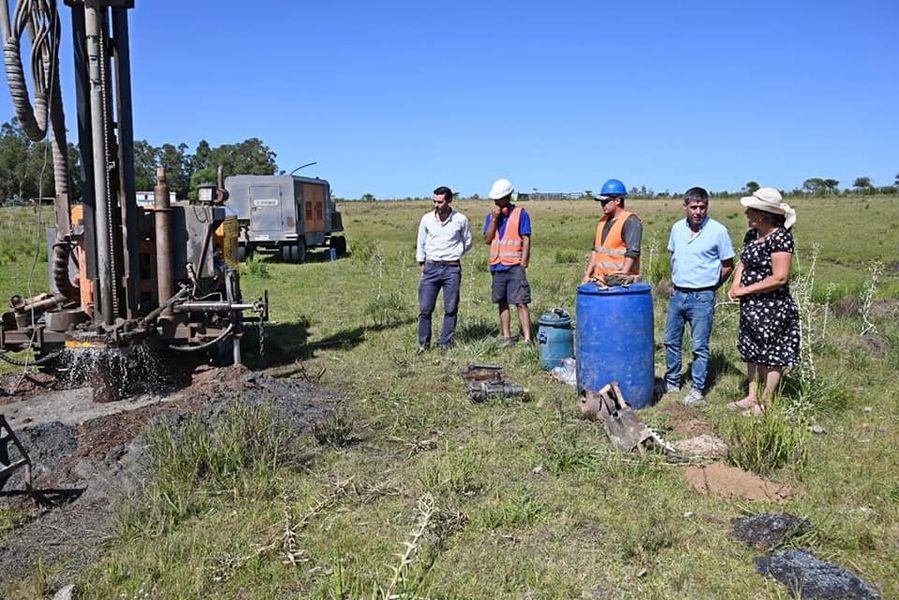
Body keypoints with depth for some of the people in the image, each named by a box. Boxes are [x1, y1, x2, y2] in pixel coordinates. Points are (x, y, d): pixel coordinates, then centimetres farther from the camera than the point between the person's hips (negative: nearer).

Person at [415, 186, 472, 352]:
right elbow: (421, 243, 14)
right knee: (425, 309, -1)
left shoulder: (461, 220, -2)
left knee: (451, 309, 2)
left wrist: (454, 255, 11)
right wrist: (422, 264, 12)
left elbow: (467, 243, 14)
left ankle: (446, 345, 12)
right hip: (431, 268, 1)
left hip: (452, 269, -1)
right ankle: (423, 344, 11)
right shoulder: (427, 219, 3)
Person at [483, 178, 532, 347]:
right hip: (497, 266, 5)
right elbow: (487, 239, 2)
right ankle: (507, 337, 17)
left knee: (521, 303, -7)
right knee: (502, 303, 9)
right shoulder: (491, 216, 12)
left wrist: (523, 263, -11)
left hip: (514, 266, -5)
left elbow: (526, 240, -4)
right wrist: (494, 219, -7)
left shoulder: (520, 214, -1)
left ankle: (527, 339, -5)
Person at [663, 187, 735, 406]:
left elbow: (728, 266, -2)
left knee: (700, 346, 2)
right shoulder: (677, 228, 4)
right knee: (671, 341, 13)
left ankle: (697, 389, 13)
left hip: (702, 297, -5)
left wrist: (709, 288, 2)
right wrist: (675, 283, 14)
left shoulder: (718, 231, -10)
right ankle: (672, 383, 28)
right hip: (677, 294, 5)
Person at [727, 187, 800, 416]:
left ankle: (766, 403, 17)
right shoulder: (752, 234, 6)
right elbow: (743, 263, 16)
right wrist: (735, 285, -2)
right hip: (751, 307, 9)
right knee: (752, 352, 17)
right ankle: (752, 397, 30)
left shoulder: (780, 237, -19)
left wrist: (746, 290, -17)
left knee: (771, 356, 5)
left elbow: (780, 278, -23)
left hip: (773, 309, -9)